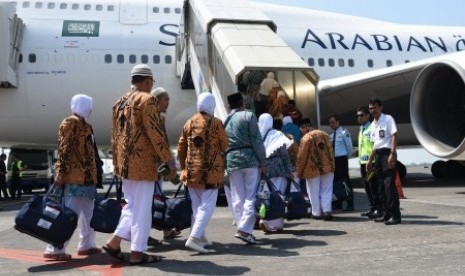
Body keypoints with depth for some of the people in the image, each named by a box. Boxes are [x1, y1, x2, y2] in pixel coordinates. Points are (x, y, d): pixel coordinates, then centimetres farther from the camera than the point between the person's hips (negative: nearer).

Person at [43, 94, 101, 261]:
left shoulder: (85, 125, 19)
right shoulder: (71, 122, -9)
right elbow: (64, 149, -16)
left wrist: (93, 175, 23)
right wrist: (60, 173, -22)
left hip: (87, 177, 10)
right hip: (75, 177, -10)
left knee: (88, 213, 14)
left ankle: (86, 245, 23)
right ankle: (54, 249, -6)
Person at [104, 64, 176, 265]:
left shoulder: (120, 102, 14)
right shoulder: (147, 100, -10)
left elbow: (114, 136, 17)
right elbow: (155, 133, -16)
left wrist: (117, 163, 22)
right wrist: (169, 160, -13)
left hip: (126, 163, 8)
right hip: (142, 163, -8)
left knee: (132, 205, 18)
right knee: (142, 209, 0)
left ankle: (114, 242, 14)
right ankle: (137, 253, 5)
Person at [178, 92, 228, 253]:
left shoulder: (189, 123, 8)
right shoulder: (215, 123, -8)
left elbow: (181, 148, 12)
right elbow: (224, 145, -1)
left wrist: (183, 167, 22)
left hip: (191, 170, 6)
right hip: (210, 170, -6)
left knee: (197, 205, 16)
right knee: (207, 205, -3)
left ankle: (200, 236, 25)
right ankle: (194, 238, -15)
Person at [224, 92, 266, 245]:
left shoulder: (224, 121, 13)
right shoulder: (248, 116, 0)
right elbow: (257, 140, -7)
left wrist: (224, 165, 17)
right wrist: (262, 162, -4)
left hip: (231, 160, 4)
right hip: (250, 159, -4)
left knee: (237, 198, 9)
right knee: (251, 196, -2)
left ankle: (242, 228, 11)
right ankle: (245, 229, -13)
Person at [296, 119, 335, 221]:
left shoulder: (306, 138, -12)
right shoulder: (324, 134, 8)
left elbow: (302, 156, -11)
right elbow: (330, 151, 12)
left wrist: (299, 171, -2)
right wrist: (331, 165, 18)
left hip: (313, 169, -5)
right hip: (327, 167, 5)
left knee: (314, 192, 7)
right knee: (326, 191, 8)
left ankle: (317, 213, 12)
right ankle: (327, 211, -1)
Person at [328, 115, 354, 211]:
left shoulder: (344, 133, -8)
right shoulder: (331, 135, 14)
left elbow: (349, 146, -7)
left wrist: (347, 157, 2)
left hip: (342, 159, -7)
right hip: (333, 159, 8)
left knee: (345, 180, -6)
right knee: (336, 180, 12)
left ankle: (349, 204, -2)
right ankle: (338, 202, 22)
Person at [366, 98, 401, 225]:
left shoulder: (388, 119, -5)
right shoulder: (373, 124, 18)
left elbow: (394, 136, -13)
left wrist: (392, 154, -24)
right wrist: (370, 160, 21)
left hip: (387, 153, -8)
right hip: (378, 155, 8)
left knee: (389, 185, -12)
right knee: (381, 186, 9)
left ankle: (395, 216, -11)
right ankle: (386, 214, 16)